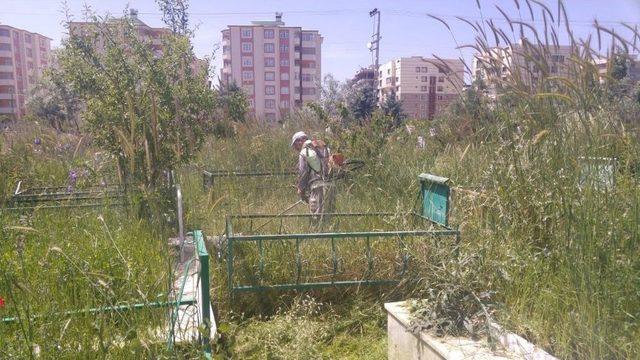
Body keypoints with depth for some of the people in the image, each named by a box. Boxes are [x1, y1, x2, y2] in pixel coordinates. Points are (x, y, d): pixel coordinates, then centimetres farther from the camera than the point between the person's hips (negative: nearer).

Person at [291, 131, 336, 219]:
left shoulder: (303, 153, 0)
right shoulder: (325, 148, 18)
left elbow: (302, 173, -2)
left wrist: (301, 190, 9)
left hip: (317, 186, -6)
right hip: (331, 185, 6)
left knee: (317, 216, -4)